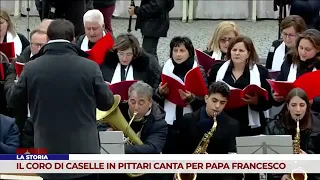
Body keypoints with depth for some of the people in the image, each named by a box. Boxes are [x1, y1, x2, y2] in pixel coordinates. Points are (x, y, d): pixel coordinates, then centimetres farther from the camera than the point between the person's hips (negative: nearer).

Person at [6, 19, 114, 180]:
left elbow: (13, 101, 8)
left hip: (48, 151, 1)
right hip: (84, 150, -1)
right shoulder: (89, 67, -9)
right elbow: (106, 102, 3)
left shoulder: (31, 68, -6)